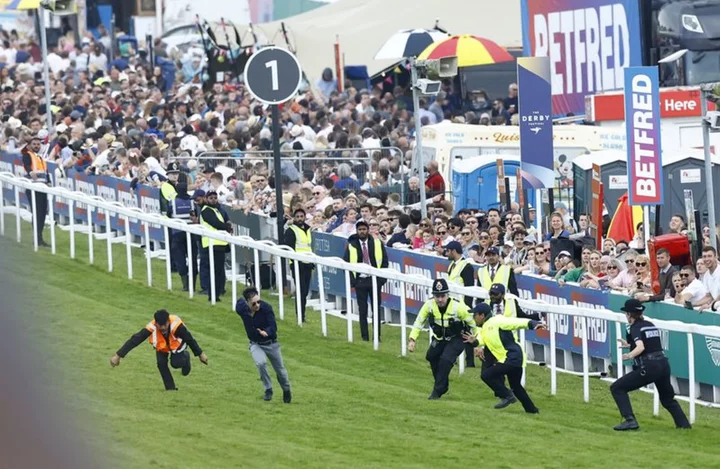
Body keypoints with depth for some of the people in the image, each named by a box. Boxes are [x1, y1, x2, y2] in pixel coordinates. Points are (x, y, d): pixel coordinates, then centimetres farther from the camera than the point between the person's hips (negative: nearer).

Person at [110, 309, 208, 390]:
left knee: (176, 363, -18)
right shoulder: (151, 328, -41)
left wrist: (200, 354, -14)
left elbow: (189, 339, -27)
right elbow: (135, 340, -37)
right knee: (161, 363, -18)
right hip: (161, 347, 1)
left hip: (177, 344, -1)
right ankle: (170, 388, 2)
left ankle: (185, 357, 19)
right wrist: (118, 356, -38)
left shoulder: (176, 324, -43)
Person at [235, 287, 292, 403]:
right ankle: (268, 390, -6)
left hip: (271, 343, -1)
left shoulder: (266, 307, -29)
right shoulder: (241, 308, -24)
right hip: (256, 344, 1)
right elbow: (240, 301, -4)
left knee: (280, 369, 15)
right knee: (261, 363, -28)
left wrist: (266, 332, -50)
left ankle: (286, 390, 45)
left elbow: (273, 327, -33)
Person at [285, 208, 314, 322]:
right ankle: (300, 316, -10)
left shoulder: (308, 230, 19)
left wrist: (313, 261, 18)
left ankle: (301, 314, 15)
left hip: (308, 264, 7)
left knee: (305, 291, 8)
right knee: (300, 290, -10)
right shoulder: (291, 231, -4)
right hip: (298, 264, -7)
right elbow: (289, 248, -10)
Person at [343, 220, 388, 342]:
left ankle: (377, 336, 10)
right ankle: (364, 336, 7)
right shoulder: (351, 245, 0)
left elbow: (384, 261, 3)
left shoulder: (377, 243, 1)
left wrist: (382, 279, -6)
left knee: (376, 309, 4)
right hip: (360, 281, -1)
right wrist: (351, 280, -6)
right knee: (362, 311, 1)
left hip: (374, 280, 1)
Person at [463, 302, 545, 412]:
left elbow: (518, 322, -20)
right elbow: (480, 340, -5)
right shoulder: (481, 329, 15)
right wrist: (474, 341, -29)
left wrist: (534, 324, -35)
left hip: (513, 357, -10)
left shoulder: (497, 321, -11)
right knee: (516, 387, 23)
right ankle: (532, 410, 35)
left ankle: (507, 396, -4)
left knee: (486, 375, -13)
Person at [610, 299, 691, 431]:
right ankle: (683, 423, 25)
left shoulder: (635, 328, -5)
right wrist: (629, 344, 39)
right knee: (667, 398, 30)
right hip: (664, 364, 8)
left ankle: (630, 420, -12)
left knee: (617, 388, 0)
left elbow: (641, 347, -22)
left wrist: (629, 355, -32)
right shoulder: (651, 325, 18)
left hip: (649, 368, -8)